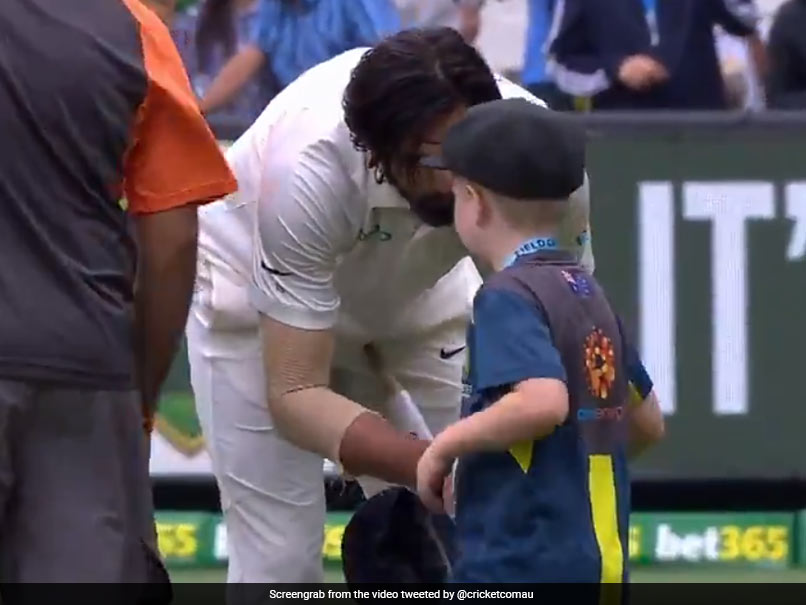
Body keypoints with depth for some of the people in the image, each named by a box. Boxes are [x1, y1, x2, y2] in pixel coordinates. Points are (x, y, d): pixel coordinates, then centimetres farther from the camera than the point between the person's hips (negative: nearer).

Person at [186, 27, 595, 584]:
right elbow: (294, 392, -36)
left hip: (413, 298, 4)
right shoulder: (310, 168, -40)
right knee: (279, 562, -11)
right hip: (254, 293, -4)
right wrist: (430, 465, -51)